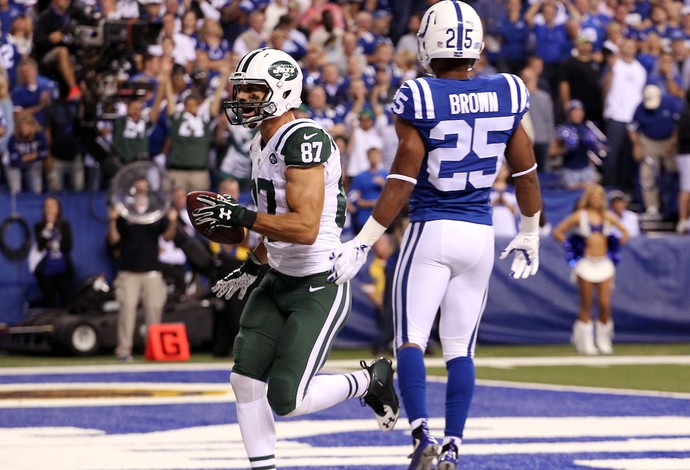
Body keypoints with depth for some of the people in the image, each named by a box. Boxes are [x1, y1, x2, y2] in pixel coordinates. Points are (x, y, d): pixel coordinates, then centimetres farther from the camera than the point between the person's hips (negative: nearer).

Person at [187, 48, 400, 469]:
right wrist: (251, 269, 25)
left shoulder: (304, 139, -21)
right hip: (279, 282, 9)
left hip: (320, 289, -9)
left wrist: (240, 217, -27)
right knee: (245, 379, -1)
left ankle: (370, 381, 16)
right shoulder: (263, 144, 10)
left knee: (287, 400, -9)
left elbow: (305, 227, -28)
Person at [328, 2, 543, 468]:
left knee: (411, 341, 0)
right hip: (480, 236, 4)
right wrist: (530, 234, 24)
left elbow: (402, 183, -12)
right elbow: (526, 173, 10)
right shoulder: (505, 97, 1)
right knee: (460, 349, 10)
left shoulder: (419, 99, -11)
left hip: (431, 233, -4)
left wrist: (362, 244, -7)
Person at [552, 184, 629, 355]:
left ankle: (603, 341, 8)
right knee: (586, 306, 0)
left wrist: (616, 246, 8)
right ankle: (585, 342, 6)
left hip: (604, 264, 2)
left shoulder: (608, 217, 8)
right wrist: (569, 245, -3)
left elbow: (625, 232, 20)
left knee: (605, 304, -6)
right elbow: (557, 231, 2)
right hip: (585, 264, -2)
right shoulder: (579, 216, 0)